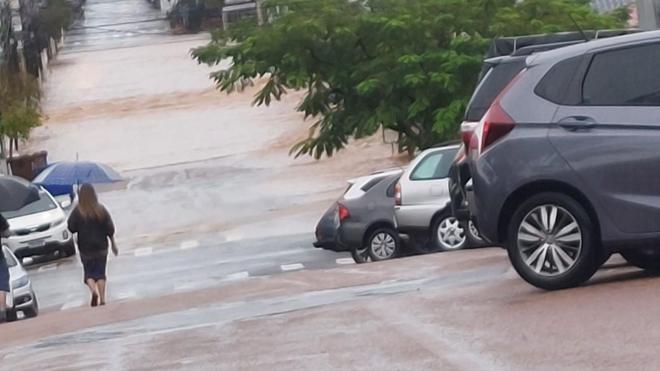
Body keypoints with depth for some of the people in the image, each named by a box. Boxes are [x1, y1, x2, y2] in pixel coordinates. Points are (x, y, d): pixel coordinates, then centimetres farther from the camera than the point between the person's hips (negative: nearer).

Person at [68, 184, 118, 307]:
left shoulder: (77, 212, -11)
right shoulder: (101, 210, -6)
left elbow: (71, 228, -8)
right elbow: (110, 229, -1)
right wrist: (113, 244, 10)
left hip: (85, 249, -1)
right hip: (101, 247, 2)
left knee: (89, 273, 9)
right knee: (100, 273, 9)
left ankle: (93, 291, -17)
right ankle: (102, 299, 4)